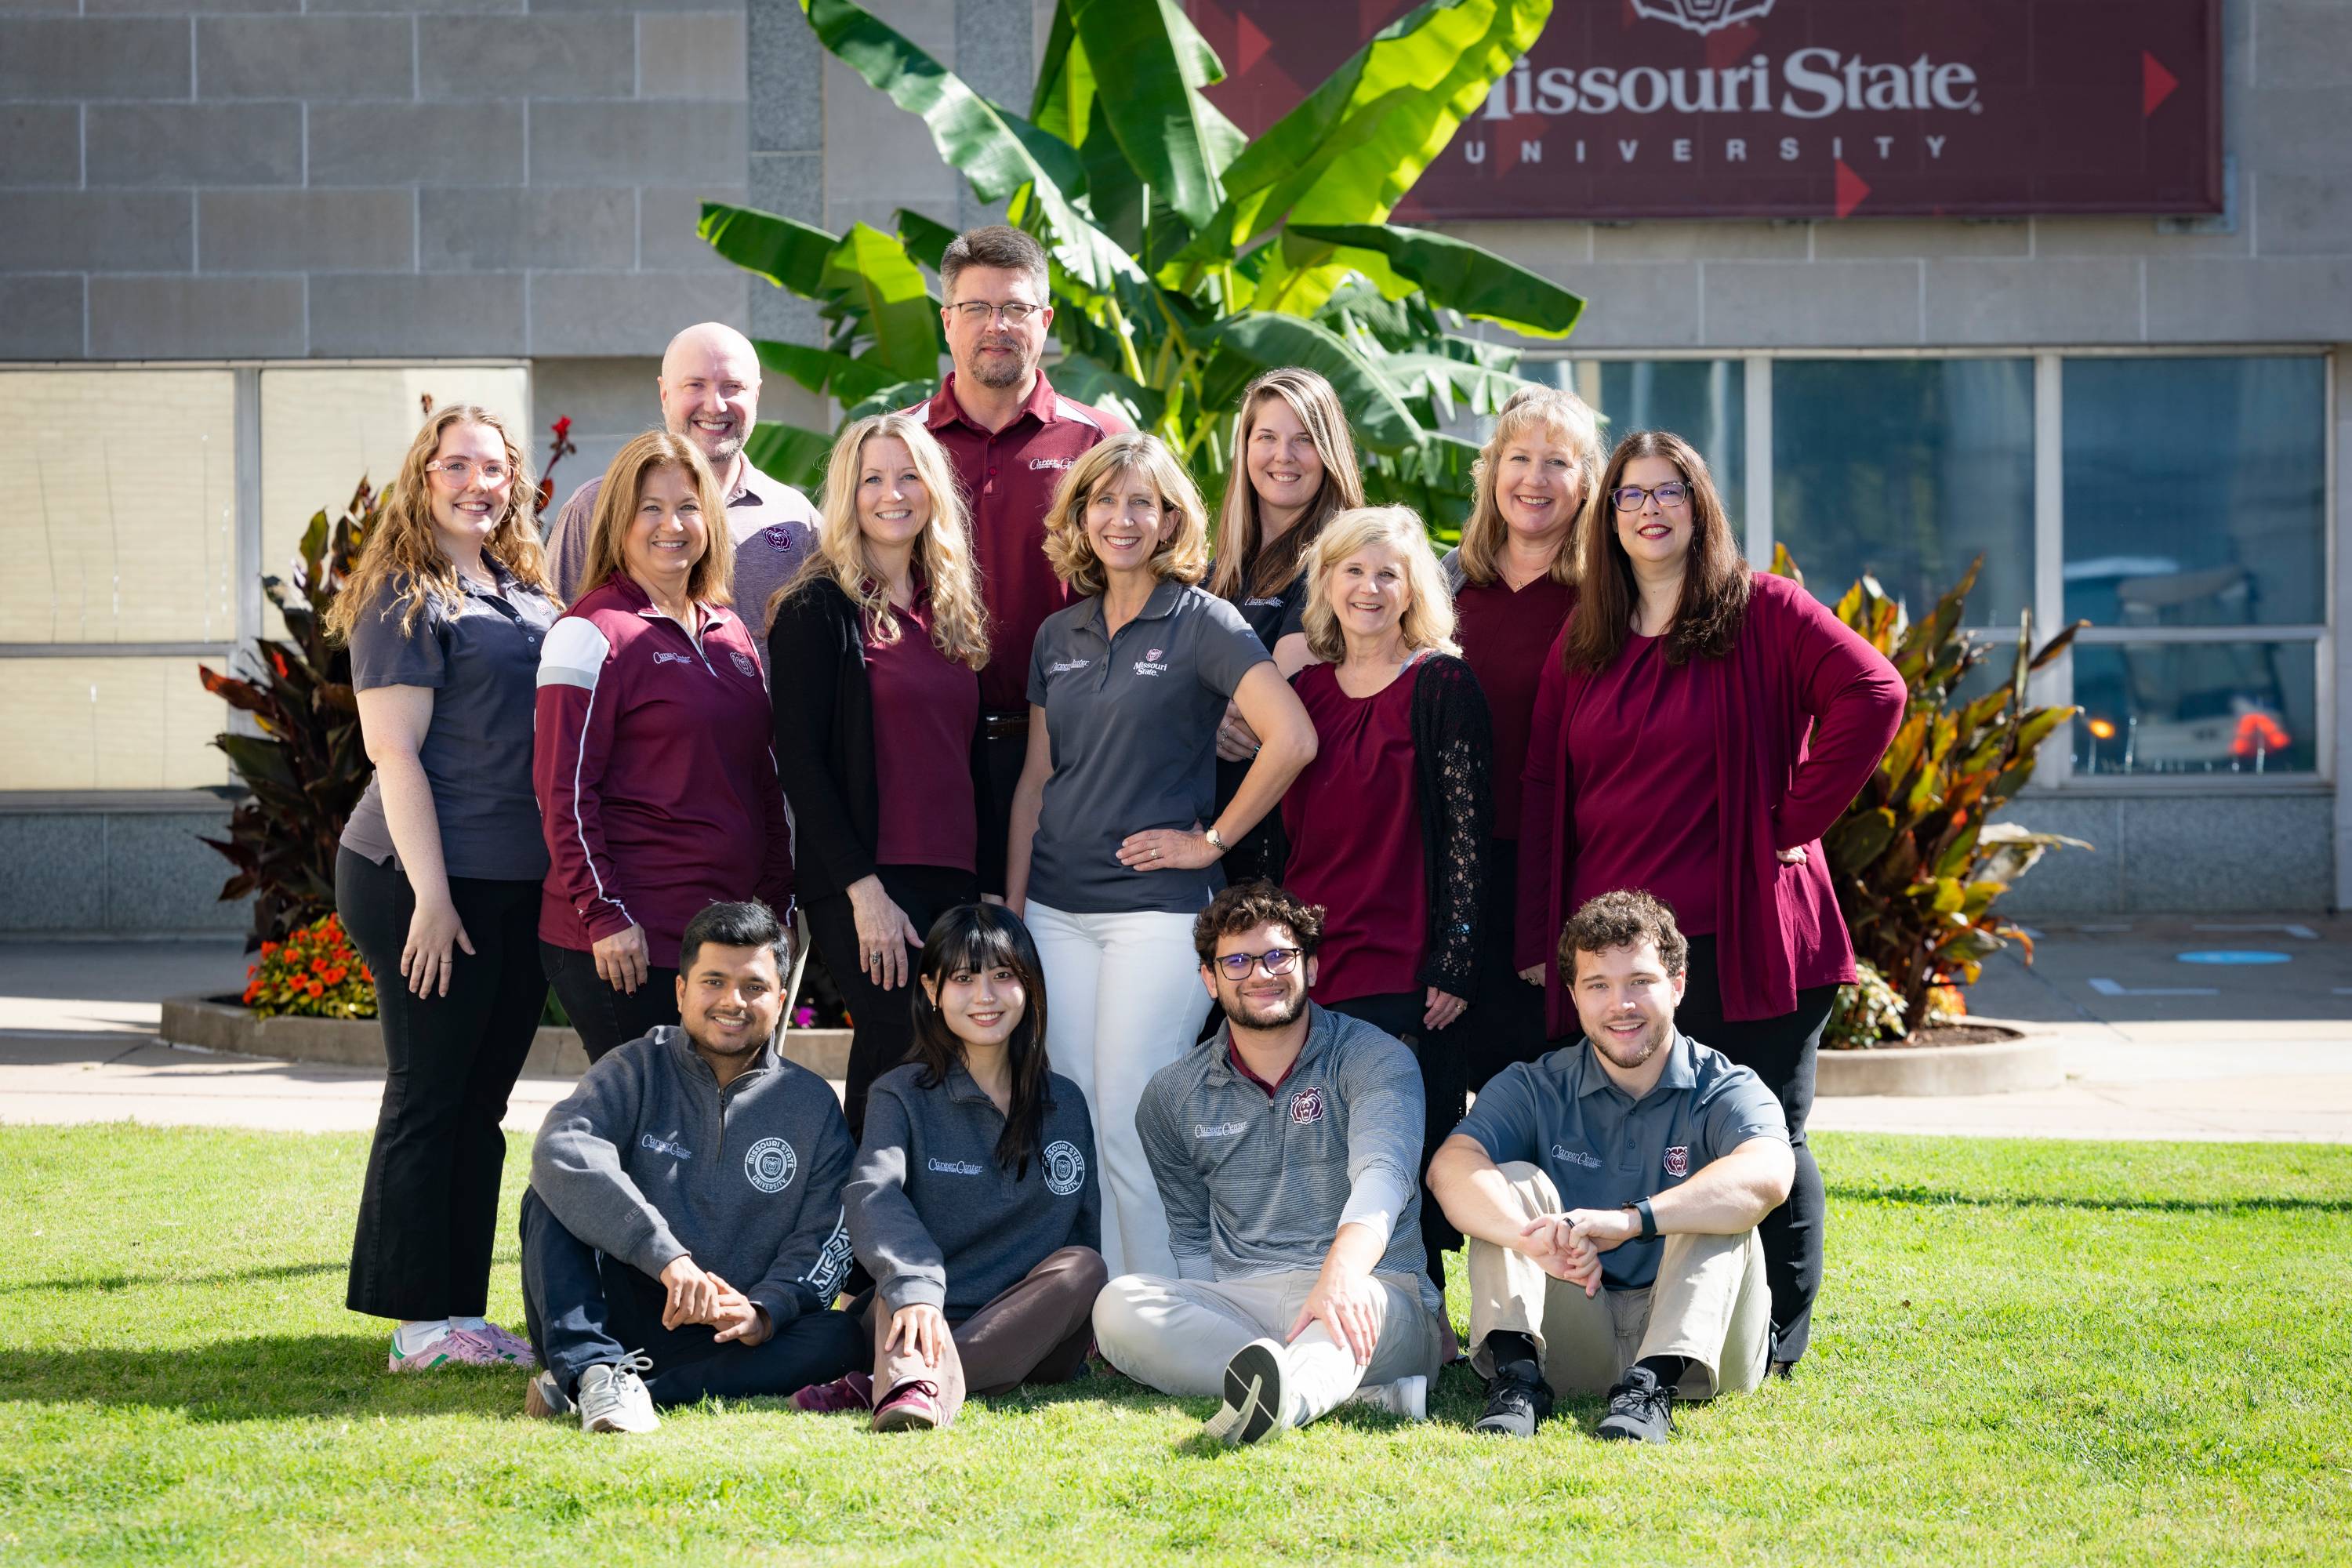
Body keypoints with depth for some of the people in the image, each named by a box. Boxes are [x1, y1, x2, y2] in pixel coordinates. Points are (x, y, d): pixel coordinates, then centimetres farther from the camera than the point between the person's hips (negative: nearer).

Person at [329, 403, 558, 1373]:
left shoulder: (523, 593, 16)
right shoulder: (405, 598, -7)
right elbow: (395, 754, -13)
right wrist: (431, 894, -18)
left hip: (518, 884, 8)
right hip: (428, 882, -7)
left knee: (481, 1103, 11)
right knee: (429, 1099, -2)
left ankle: (460, 1311, 17)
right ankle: (421, 1324, 4)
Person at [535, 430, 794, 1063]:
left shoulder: (729, 633, 15)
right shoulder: (593, 633, -6)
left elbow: (762, 778, 20)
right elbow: (564, 792, -11)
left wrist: (779, 899, 13)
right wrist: (605, 915, -17)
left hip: (731, 933, 7)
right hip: (627, 940, -7)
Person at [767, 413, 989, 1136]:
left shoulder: (950, 612, 17)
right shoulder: (819, 609, -2)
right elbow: (800, 759, -8)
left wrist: (989, 885, 12)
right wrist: (861, 887, -14)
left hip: (953, 882, 6)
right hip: (863, 883, -6)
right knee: (911, 1057, -14)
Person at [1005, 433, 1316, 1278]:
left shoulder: (1202, 623, -5)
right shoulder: (1059, 635, 13)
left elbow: (1292, 738, -17)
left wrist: (1212, 840, -11)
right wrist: (1010, 905, 10)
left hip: (1157, 909, -6)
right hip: (1057, 910, 6)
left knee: (1132, 1130, -7)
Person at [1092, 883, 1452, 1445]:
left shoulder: (1375, 1060, 2)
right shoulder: (1172, 1097, 15)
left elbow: (1381, 1176, -17)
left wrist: (1343, 1272, -39)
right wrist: (1200, 1320, -4)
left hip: (1371, 1293, -3)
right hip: (1237, 1304, 4)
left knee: (1359, 1305, -40)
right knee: (1118, 1304, -27)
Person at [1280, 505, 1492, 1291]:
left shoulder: (1442, 686, -2)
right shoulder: (1302, 689, 13)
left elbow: (1468, 833, -6)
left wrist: (1453, 968, -11)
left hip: (1405, 983, -5)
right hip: (1304, 973, 5)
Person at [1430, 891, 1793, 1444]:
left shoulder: (1723, 1091, -3)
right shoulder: (1533, 1088, 4)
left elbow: (1769, 1174, -28)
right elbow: (1451, 1168, -17)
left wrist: (1628, 1220, -42)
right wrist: (1533, 1237, -39)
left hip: (1692, 1335, -2)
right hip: (1569, 1349, 2)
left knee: (1719, 1204, -23)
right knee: (1512, 1182, -13)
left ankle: (1654, 1382, -39)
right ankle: (1516, 1370, -32)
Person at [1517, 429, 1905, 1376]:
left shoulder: (1761, 610, -1)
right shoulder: (1583, 638, 14)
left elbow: (1873, 695, -14)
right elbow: (1545, 788, 12)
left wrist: (1794, 820, -13)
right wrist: (1538, 938, 5)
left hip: (1740, 936, -4)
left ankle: (1778, 1340, 11)